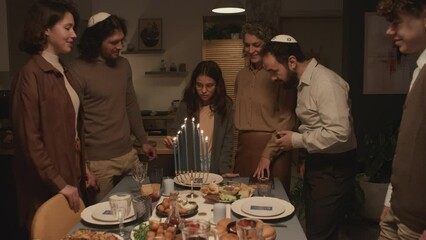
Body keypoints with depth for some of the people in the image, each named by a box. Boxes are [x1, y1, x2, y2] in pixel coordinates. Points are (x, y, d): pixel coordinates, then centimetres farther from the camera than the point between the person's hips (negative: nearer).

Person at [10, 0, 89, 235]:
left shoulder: (62, 71, 9)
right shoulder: (31, 74, -16)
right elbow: (29, 139, -18)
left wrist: (83, 170, 12)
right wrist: (59, 183, -16)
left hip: (70, 176, 7)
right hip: (47, 187, -7)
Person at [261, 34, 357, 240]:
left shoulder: (326, 83, -20)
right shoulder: (303, 82, 9)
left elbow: (339, 133, -28)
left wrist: (296, 141, -17)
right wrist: (306, 157, 9)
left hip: (333, 170, -9)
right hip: (316, 165, 9)